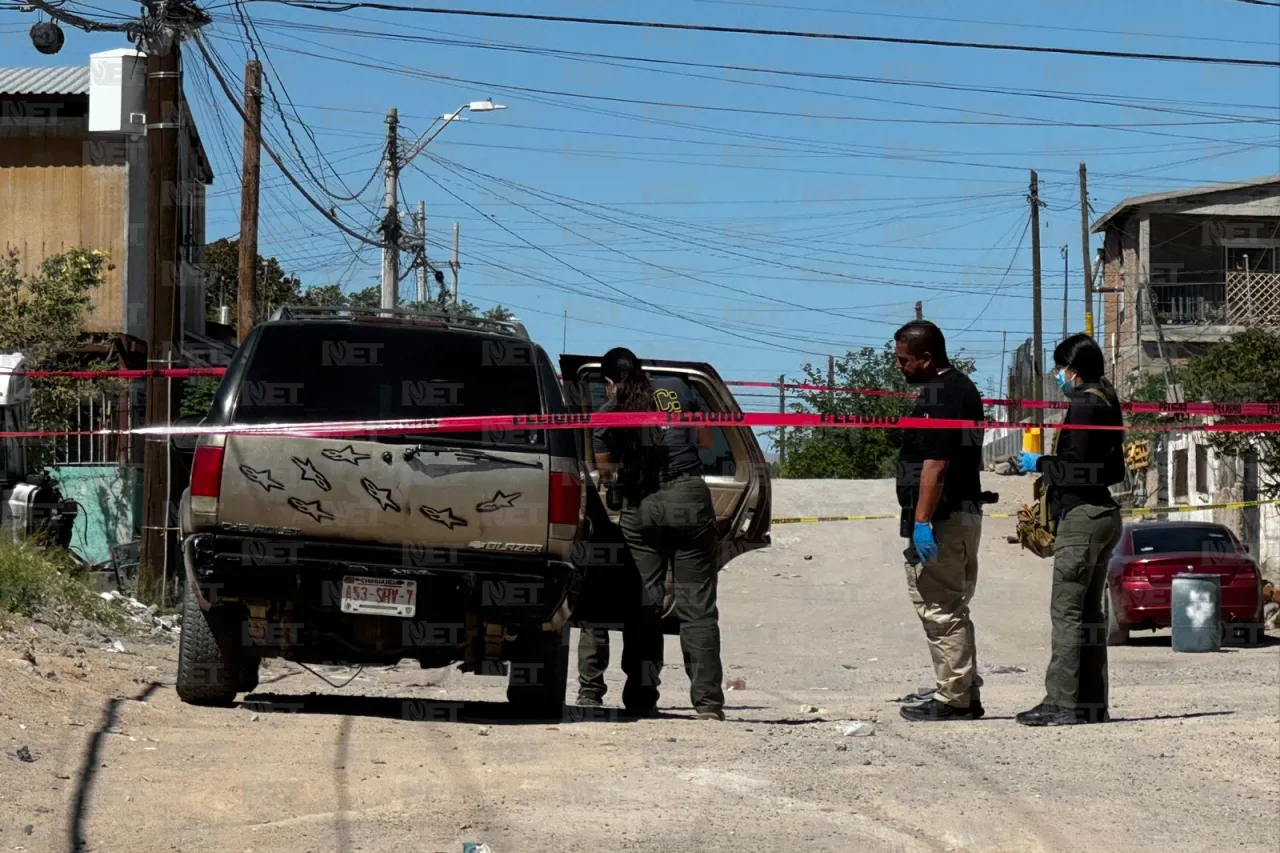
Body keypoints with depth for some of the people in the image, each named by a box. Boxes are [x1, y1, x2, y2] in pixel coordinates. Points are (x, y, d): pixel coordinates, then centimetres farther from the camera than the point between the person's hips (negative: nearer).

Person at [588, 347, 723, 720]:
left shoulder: (607, 415, 10)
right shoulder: (677, 390, 12)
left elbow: (605, 474, 14)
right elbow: (705, 440, 22)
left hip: (639, 508, 0)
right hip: (688, 498, 0)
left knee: (644, 604, 8)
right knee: (696, 605, 1)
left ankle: (641, 696, 4)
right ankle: (707, 701, -4)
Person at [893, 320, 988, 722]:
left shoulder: (938, 397, -17)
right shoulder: (963, 388, 16)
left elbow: (936, 465, -23)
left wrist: (922, 522, -24)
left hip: (940, 520, -11)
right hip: (967, 512, 11)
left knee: (939, 610, -6)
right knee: (953, 610, 16)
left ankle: (952, 698, -4)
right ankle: (967, 695, 20)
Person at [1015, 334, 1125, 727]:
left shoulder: (1083, 404, -12)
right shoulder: (1107, 404, 18)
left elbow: (1076, 466, -20)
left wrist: (1039, 463, -4)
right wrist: (1051, 466, 22)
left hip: (1082, 515, -10)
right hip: (1103, 514, 10)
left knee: (1066, 609, -10)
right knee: (1088, 611, 12)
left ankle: (1062, 702, -13)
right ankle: (1092, 702, 13)